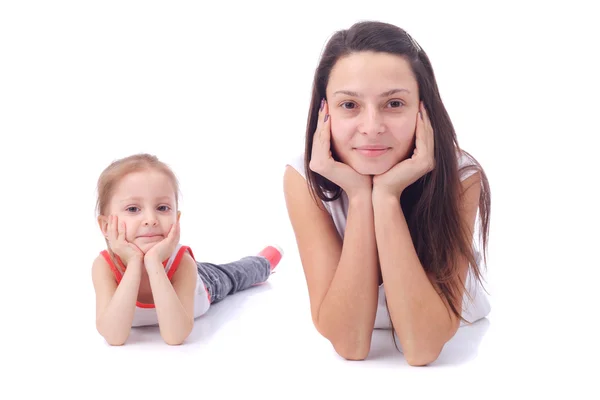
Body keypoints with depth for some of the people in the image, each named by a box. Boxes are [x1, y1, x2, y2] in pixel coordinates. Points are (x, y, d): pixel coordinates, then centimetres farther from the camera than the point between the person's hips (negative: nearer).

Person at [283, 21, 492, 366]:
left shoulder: (460, 178, -25)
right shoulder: (304, 180, -23)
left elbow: (422, 348, -33)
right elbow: (349, 343, -28)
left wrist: (387, 196, -38)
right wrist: (359, 196, -35)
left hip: (455, 351, 0)